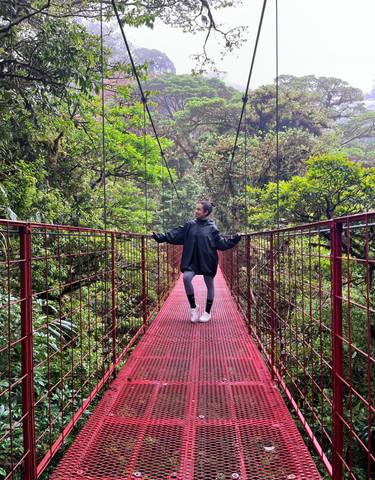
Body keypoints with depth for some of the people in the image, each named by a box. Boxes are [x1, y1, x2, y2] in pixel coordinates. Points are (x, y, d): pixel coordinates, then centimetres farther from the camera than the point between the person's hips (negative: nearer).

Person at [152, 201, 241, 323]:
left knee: (209, 285, 8)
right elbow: (174, 235, 3)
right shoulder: (190, 225, 4)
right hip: (192, 260, 1)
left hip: (207, 261, -1)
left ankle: (207, 312, 27)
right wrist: (159, 237, -3)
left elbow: (221, 243, -1)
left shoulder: (212, 228, -1)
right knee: (186, 278, -21)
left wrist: (235, 239, -13)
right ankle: (193, 306, -1)